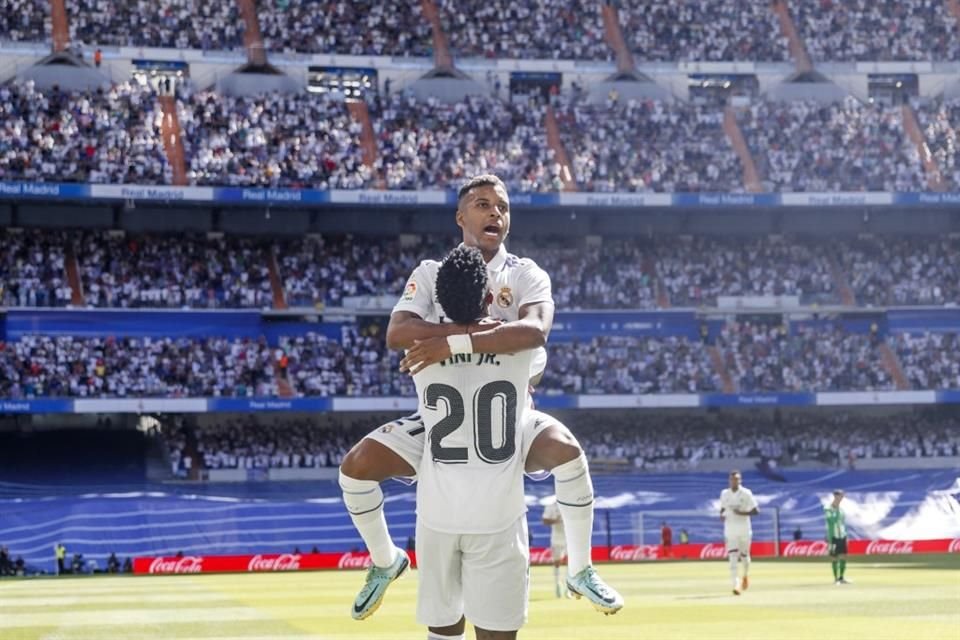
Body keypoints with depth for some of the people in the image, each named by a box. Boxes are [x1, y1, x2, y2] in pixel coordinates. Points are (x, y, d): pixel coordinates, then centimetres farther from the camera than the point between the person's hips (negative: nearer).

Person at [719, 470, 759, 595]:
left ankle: (746, 574, 42)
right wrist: (721, 515, -4)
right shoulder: (724, 494, 6)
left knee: (744, 555, 10)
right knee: (732, 557, -11)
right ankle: (736, 585, -17)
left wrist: (742, 513, -21)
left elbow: (756, 511, -7)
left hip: (744, 529, -1)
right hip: (730, 530, 1)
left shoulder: (746, 493, -5)